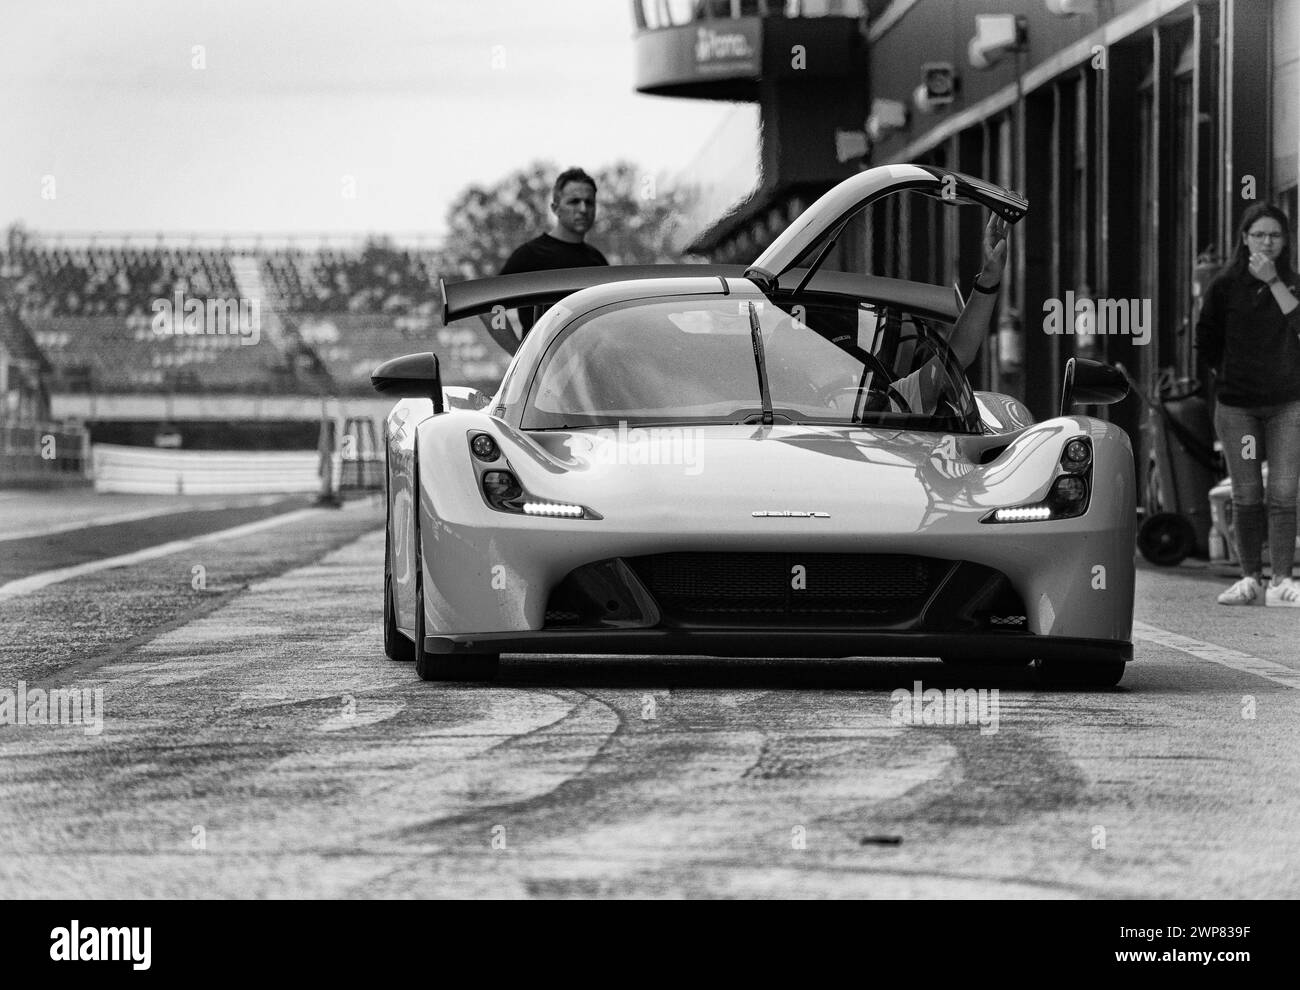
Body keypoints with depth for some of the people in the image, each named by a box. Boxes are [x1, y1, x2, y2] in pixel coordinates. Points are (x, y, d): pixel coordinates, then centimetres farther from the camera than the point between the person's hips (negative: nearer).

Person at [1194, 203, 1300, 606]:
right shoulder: (1226, 285, 2)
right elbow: (1206, 341, 11)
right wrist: (1233, 375, 8)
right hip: (1237, 405, 0)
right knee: (1246, 495, 1)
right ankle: (1251, 579, 8)